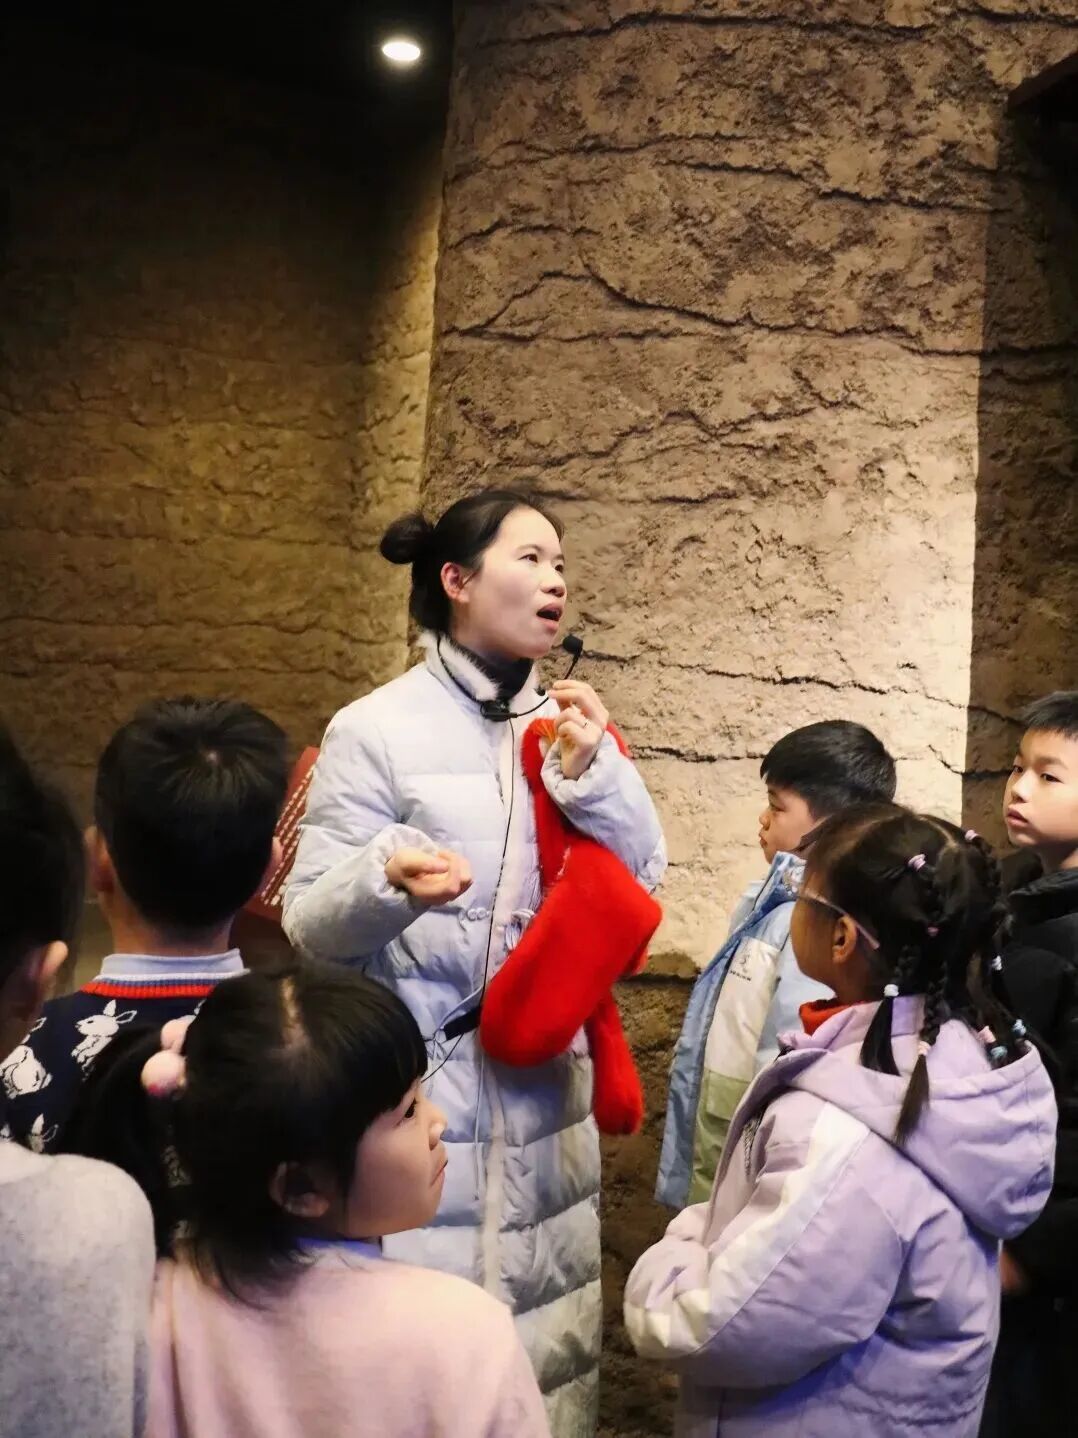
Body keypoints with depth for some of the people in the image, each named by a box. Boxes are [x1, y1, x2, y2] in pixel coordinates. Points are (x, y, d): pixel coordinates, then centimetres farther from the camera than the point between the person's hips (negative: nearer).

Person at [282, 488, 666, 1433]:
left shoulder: (571, 724, 7)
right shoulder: (377, 729, -8)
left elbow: (643, 879, 4)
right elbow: (309, 922, -9)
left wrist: (594, 774, -10)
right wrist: (387, 877, -30)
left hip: (544, 1081, 5)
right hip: (416, 1088, -5)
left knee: (546, 1327, 13)